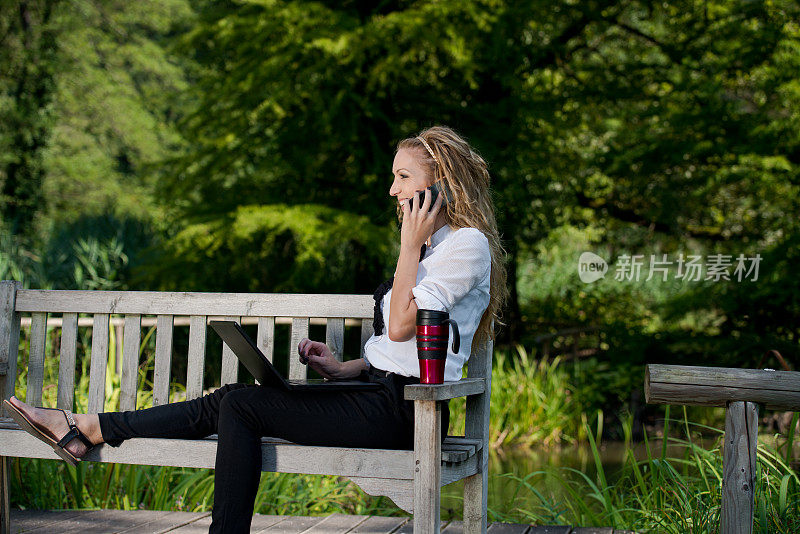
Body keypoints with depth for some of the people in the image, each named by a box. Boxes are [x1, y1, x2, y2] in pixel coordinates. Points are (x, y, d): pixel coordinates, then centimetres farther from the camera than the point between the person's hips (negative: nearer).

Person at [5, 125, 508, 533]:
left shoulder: (468, 244, -10)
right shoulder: (434, 243, 20)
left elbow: (402, 325, -20)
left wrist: (410, 245, -15)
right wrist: (346, 367, 10)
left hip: (401, 411, -9)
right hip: (383, 392, 9)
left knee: (240, 406, -13)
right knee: (231, 398, 0)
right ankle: (84, 429, 1)